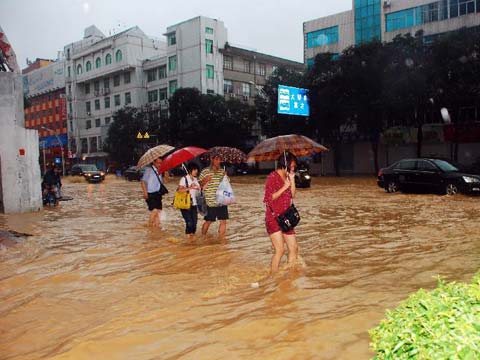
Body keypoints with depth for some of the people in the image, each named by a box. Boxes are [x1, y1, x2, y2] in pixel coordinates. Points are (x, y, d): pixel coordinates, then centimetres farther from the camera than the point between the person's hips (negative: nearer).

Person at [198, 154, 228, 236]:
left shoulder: (222, 171, 11)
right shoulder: (205, 171, -1)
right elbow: (199, 185, 2)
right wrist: (205, 181, -17)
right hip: (210, 202, -4)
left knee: (223, 221, 2)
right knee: (208, 221, 5)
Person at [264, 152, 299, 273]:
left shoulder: (287, 177, 10)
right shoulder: (273, 177, -12)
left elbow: (292, 195, 10)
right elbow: (269, 198, -15)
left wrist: (292, 180, -2)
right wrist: (284, 187, -18)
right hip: (273, 217, -8)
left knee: (294, 248, 8)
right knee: (280, 250, -11)